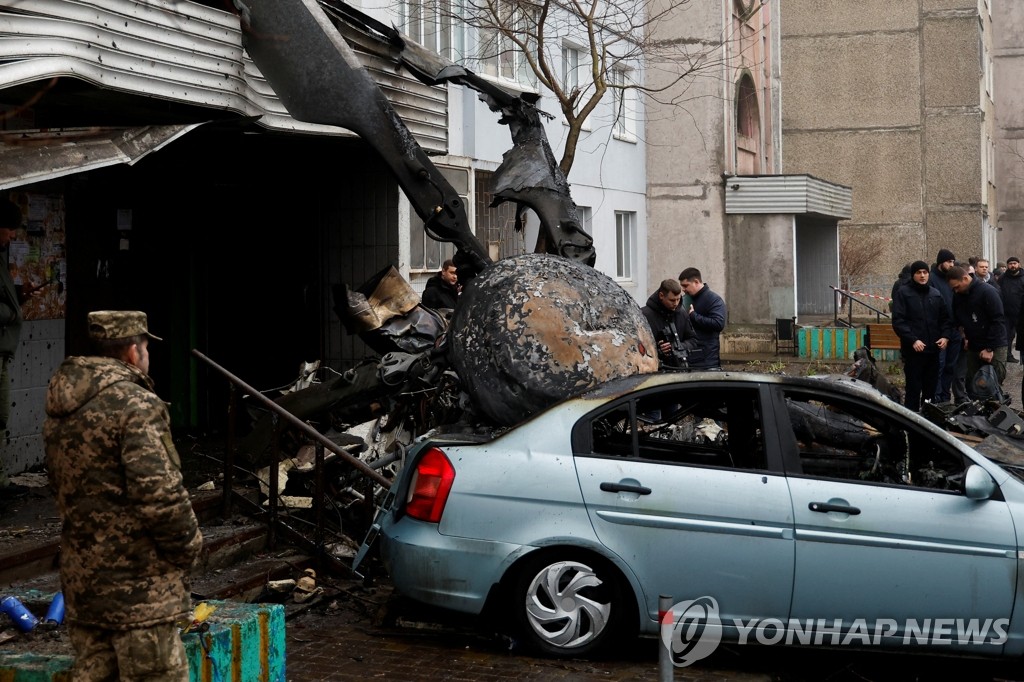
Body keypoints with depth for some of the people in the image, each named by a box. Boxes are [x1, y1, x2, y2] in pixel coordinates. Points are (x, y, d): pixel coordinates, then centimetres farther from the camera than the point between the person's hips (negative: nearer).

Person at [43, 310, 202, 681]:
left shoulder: (60, 411, 10)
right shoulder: (136, 405, -16)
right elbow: (159, 493, -23)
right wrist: (188, 545, -8)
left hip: (80, 578, 8)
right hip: (136, 582, -8)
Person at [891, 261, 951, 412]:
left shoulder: (936, 294, 13)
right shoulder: (903, 293, -3)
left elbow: (945, 318, 17)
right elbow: (898, 320, -10)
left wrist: (945, 336, -1)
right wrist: (913, 340, -19)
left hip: (933, 349, 5)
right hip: (913, 350, -5)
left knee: (931, 388, 10)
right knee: (914, 388, -3)